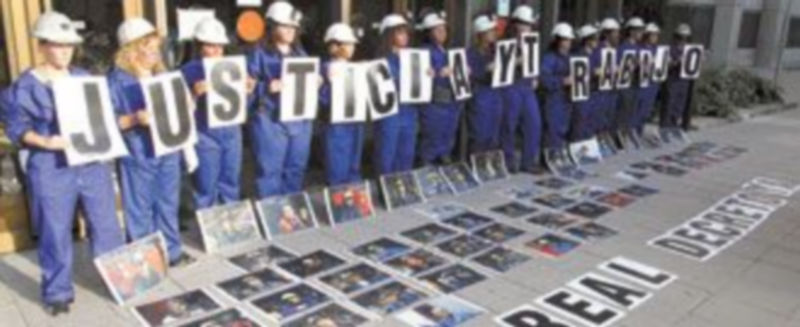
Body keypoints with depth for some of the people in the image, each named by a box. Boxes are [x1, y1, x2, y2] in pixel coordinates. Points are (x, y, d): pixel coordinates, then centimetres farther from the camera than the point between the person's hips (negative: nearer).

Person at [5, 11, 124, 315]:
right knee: (56, 232, 6)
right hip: (52, 170, -4)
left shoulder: (84, 78, 9)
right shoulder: (25, 86, -4)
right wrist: (45, 142, -22)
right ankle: (57, 292, 21)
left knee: (107, 224, 10)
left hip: (92, 164, 4)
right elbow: (16, 128, -6)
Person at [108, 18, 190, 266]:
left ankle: (172, 252, 28)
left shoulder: (162, 76, 12)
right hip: (138, 156, -6)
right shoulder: (117, 80, -8)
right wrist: (135, 118, -27)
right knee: (140, 210, 4)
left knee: (168, 205, 15)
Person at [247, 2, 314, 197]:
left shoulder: (300, 53, 15)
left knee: (296, 169, 12)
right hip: (270, 121, -6)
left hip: (300, 120, 6)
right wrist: (267, 87, -25)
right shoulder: (259, 54, -4)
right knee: (270, 170, -3)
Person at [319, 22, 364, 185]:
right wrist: (330, 84, -31)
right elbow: (323, 100, -17)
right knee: (338, 172, -1)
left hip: (356, 123, 7)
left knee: (354, 169, 15)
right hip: (337, 125, -7)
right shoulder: (327, 68, -8)